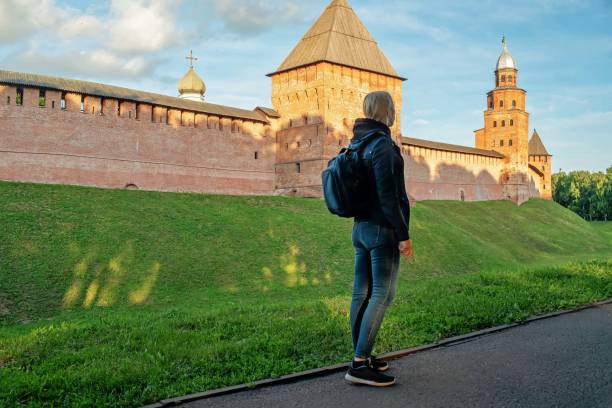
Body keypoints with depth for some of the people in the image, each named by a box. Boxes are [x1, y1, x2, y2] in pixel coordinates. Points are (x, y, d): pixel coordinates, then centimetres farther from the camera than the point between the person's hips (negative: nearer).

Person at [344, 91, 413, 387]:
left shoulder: (357, 144, 13)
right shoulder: (382, 145, -15)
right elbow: (387, 196, -19)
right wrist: (403, 235, -16)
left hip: (361, 228, 9)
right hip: (382, 230, -9)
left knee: (362, 292, 11)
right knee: (383, 294, -6)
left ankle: (361, 357, 19)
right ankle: (360, 365, -6)